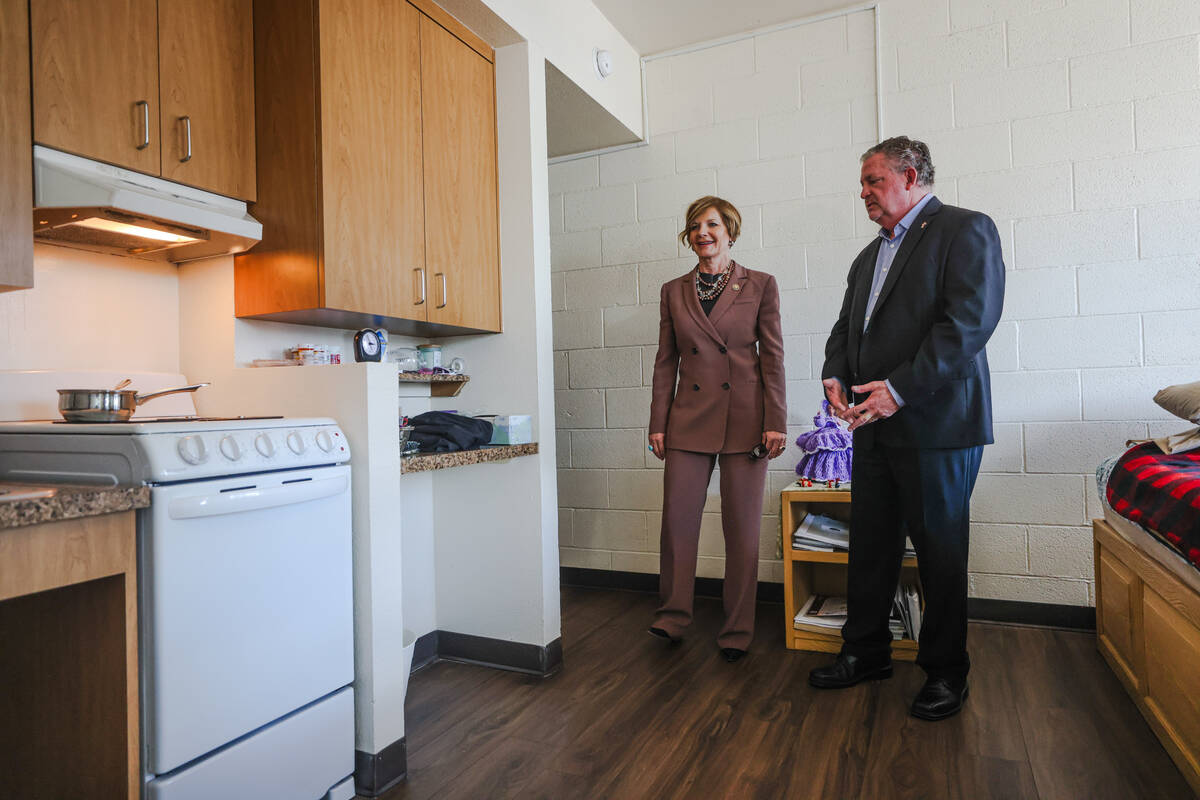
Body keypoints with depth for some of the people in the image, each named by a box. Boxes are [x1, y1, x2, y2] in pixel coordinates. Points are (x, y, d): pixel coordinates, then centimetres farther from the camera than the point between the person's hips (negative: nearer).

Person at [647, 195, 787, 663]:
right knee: (677, 519, 3)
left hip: (745, 421, -2)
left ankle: (737, 631, 18)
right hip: (689, 420, 2)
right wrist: (657, 424, 5)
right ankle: (673, 617, 22)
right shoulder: (673, 292, 10)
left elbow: (773, 357, 1)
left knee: (742, 528, 4)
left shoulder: (760, 286, 4)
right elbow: (666, 361, 10)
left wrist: (776, 423, -5)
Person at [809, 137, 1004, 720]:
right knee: (870, 545, 12)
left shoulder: (965, 230, -4)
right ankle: (865, 652, 27)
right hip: (875, 426, 7)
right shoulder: (868, 258, 20)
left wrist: (900, 389, -21)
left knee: (940, 551, 4)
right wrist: (835, 375, -1)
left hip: (936, 423, -7)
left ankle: (946, 672, 22)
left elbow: (971, 320, -17)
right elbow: (846, 327, 20)